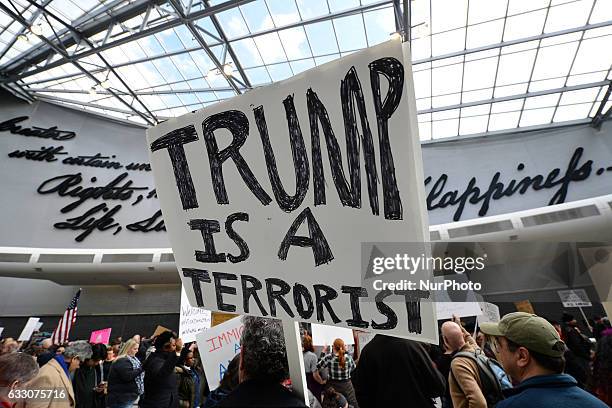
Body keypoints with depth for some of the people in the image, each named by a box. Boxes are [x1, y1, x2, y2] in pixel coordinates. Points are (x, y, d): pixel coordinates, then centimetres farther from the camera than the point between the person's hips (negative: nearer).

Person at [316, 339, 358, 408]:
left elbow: (317, 366, -8)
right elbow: (353, 367, 9)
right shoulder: (348, 357, -12)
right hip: (347, 385, 1)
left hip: (333, 385, -1)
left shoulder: (328, 357, -18)